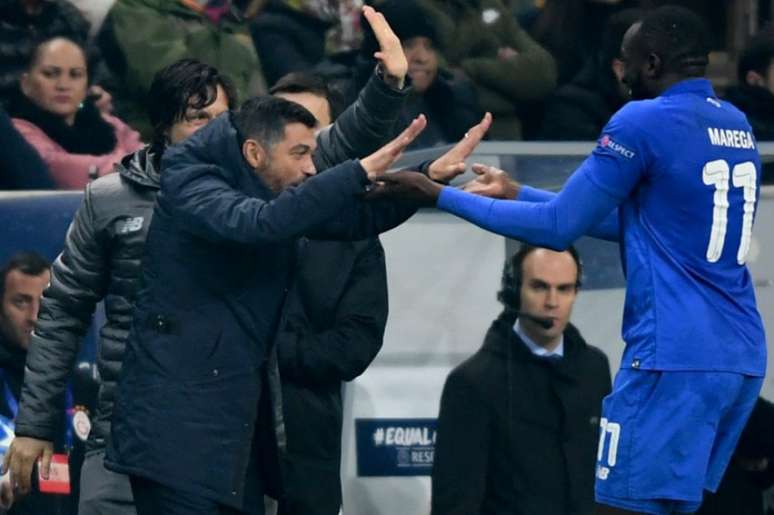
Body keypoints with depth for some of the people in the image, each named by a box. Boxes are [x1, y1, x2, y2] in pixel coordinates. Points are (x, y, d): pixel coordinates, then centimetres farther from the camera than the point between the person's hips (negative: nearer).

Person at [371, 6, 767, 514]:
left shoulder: (644, 121, -9)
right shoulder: (737, 124, 16)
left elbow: (559, 227, -5)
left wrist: (440, 195, 3)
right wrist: (517, 192, 28)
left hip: (676, 355, -8)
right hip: (742, 355, 8)